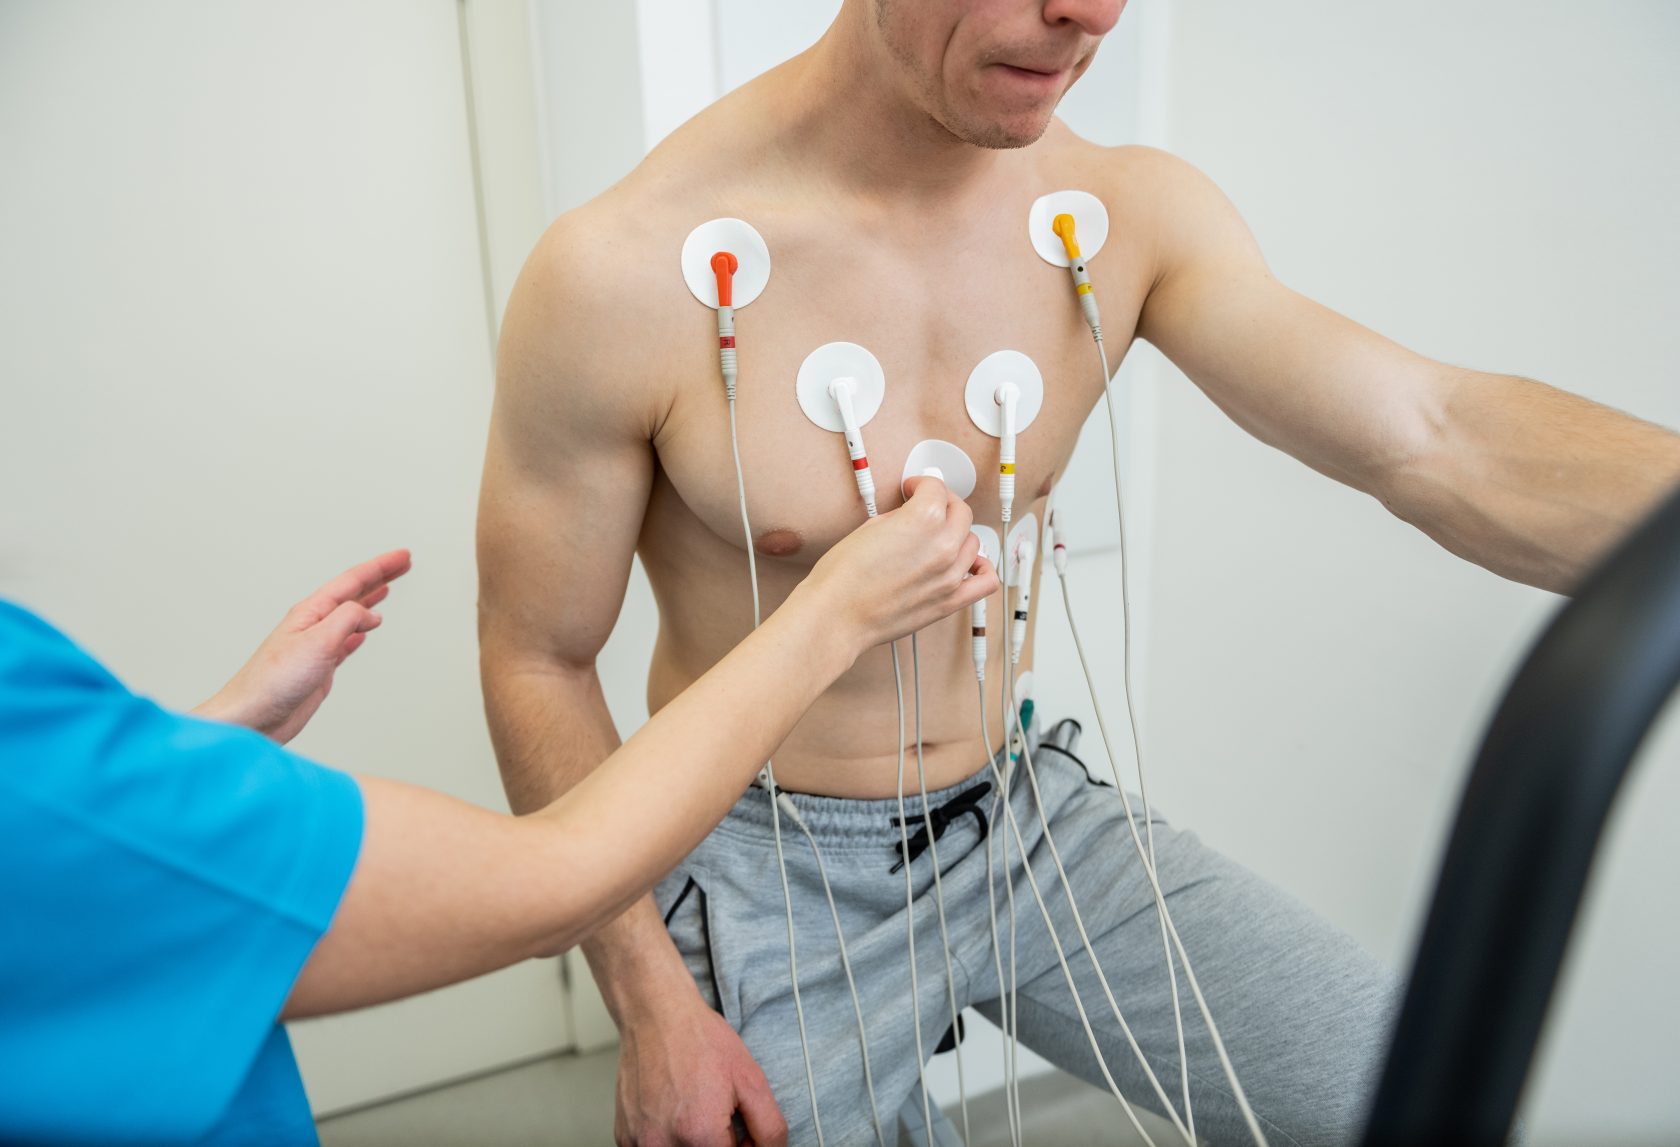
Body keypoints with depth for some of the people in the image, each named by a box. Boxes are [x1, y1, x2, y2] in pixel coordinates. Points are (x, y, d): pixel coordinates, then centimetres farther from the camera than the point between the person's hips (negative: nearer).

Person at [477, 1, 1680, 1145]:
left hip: (1027, 810, 4)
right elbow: (539, 662, -11)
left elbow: (1430, 435, -17)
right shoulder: (626, 268, -20)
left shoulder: (1127, 215, -8)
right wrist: (651, 1006, -13)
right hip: (773, 869, -3)